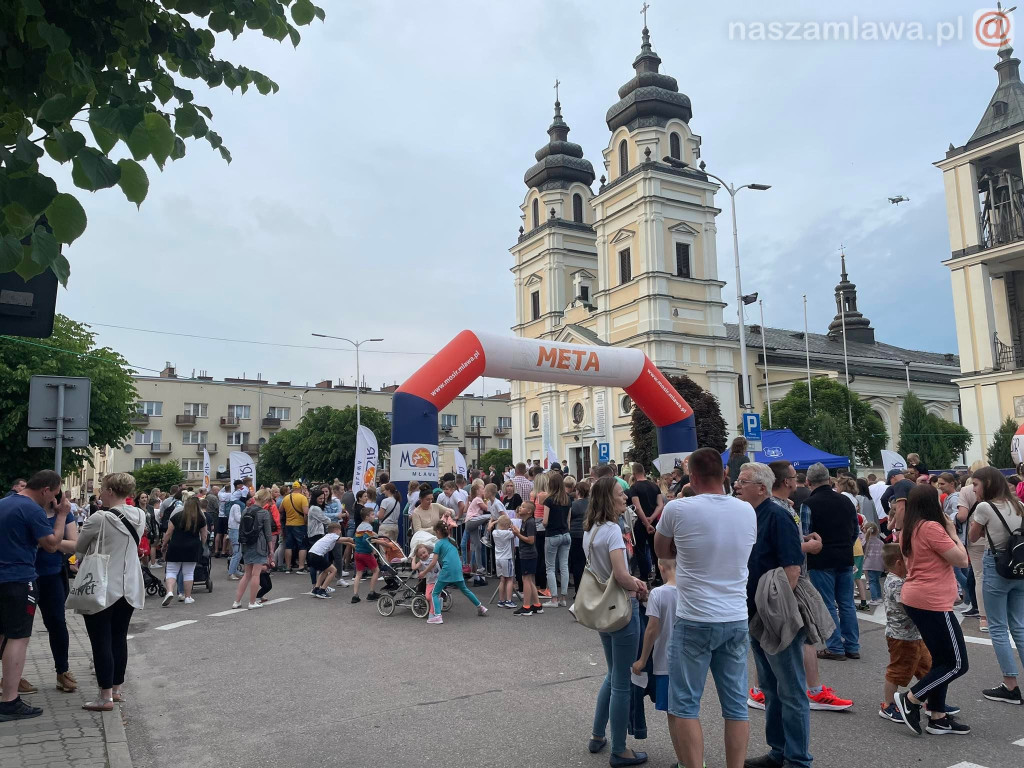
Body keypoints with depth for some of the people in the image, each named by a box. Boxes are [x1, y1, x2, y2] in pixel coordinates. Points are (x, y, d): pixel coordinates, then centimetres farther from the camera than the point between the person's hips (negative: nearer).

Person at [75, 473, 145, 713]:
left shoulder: (100, 518, -17)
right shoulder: (140, 516, -1)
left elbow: (77, 547, -2)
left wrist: (81, 558, 19)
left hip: (101, 589, -6)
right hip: (129, 588, 6)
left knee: (101, 642, 2)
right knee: (119, 639, 15)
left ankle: (105, 697, 6)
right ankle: (116, 689, 25)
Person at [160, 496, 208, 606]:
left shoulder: (176, 516, 0)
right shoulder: (201, 519, 3)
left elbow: (169, 533, 0)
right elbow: (203, 537, 8)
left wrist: (164, 545, 13)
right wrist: (200, 546, 25)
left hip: (175, 547, -1)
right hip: (193, 549, 1)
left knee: (171, 571, 8)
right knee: (188, 572, 8)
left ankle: (169, 592, -13)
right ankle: (188, 597, 12)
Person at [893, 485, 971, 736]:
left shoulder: (908, 529, 10)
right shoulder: (932, 527, -16)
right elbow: (962, 560, -12)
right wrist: (952, 532, -2)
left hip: (914, 599, 9)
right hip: (932, 602, -9)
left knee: (942, 660, 17)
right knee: (958, 664, 0)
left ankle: (938, 717, 20)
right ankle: (910, 699, 2)